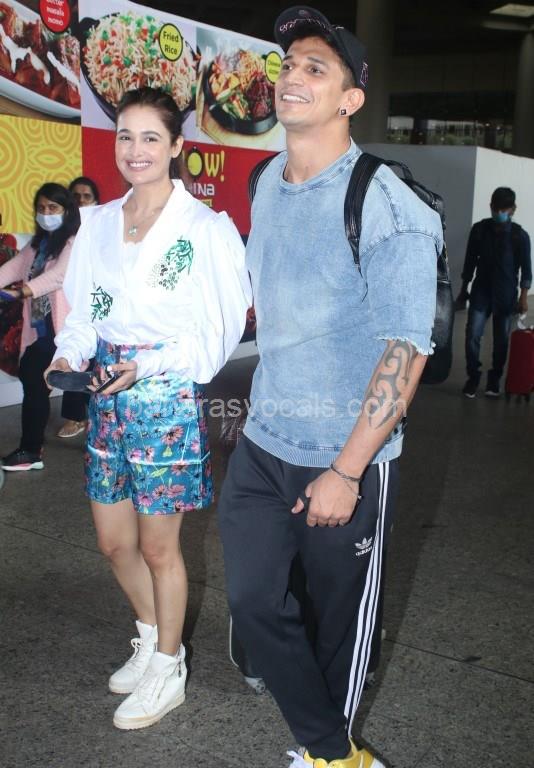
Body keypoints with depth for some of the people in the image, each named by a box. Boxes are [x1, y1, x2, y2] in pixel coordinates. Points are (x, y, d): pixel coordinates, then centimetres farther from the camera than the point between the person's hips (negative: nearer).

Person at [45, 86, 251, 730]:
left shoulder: (205, 228, -10)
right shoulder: (97, 223, 8)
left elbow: (219, 331, -10)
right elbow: (84, 310, 13)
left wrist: (151, 366, -21)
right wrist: (69, 356, -6)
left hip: (168, 400, -6)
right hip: (107, 399, 6)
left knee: (158, 548, 7)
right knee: (114, 542, 17)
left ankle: (167, 672, 30)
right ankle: (153, 639, 43)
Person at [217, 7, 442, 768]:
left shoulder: (385, 207, -17)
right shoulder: (268, 183, 6)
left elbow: (407, 349, -18)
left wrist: (345, 470, -18)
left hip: (347, 457, -6)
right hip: (262, 444, 6)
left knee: (340, 615, 12)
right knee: (253, 598, 7)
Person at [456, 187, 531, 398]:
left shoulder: (520, 235, -7)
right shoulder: (479, 229, -3)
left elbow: (526, 268, -1)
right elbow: (470, 261, 5)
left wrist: (523, 296, -4)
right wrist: (463, 290, 7)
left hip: (506, 294, -1)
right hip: (481, 290, 1)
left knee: (501, 339, 6)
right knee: (472, 335, -8)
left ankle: (495, 378, 23)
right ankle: (473, 376, 9)